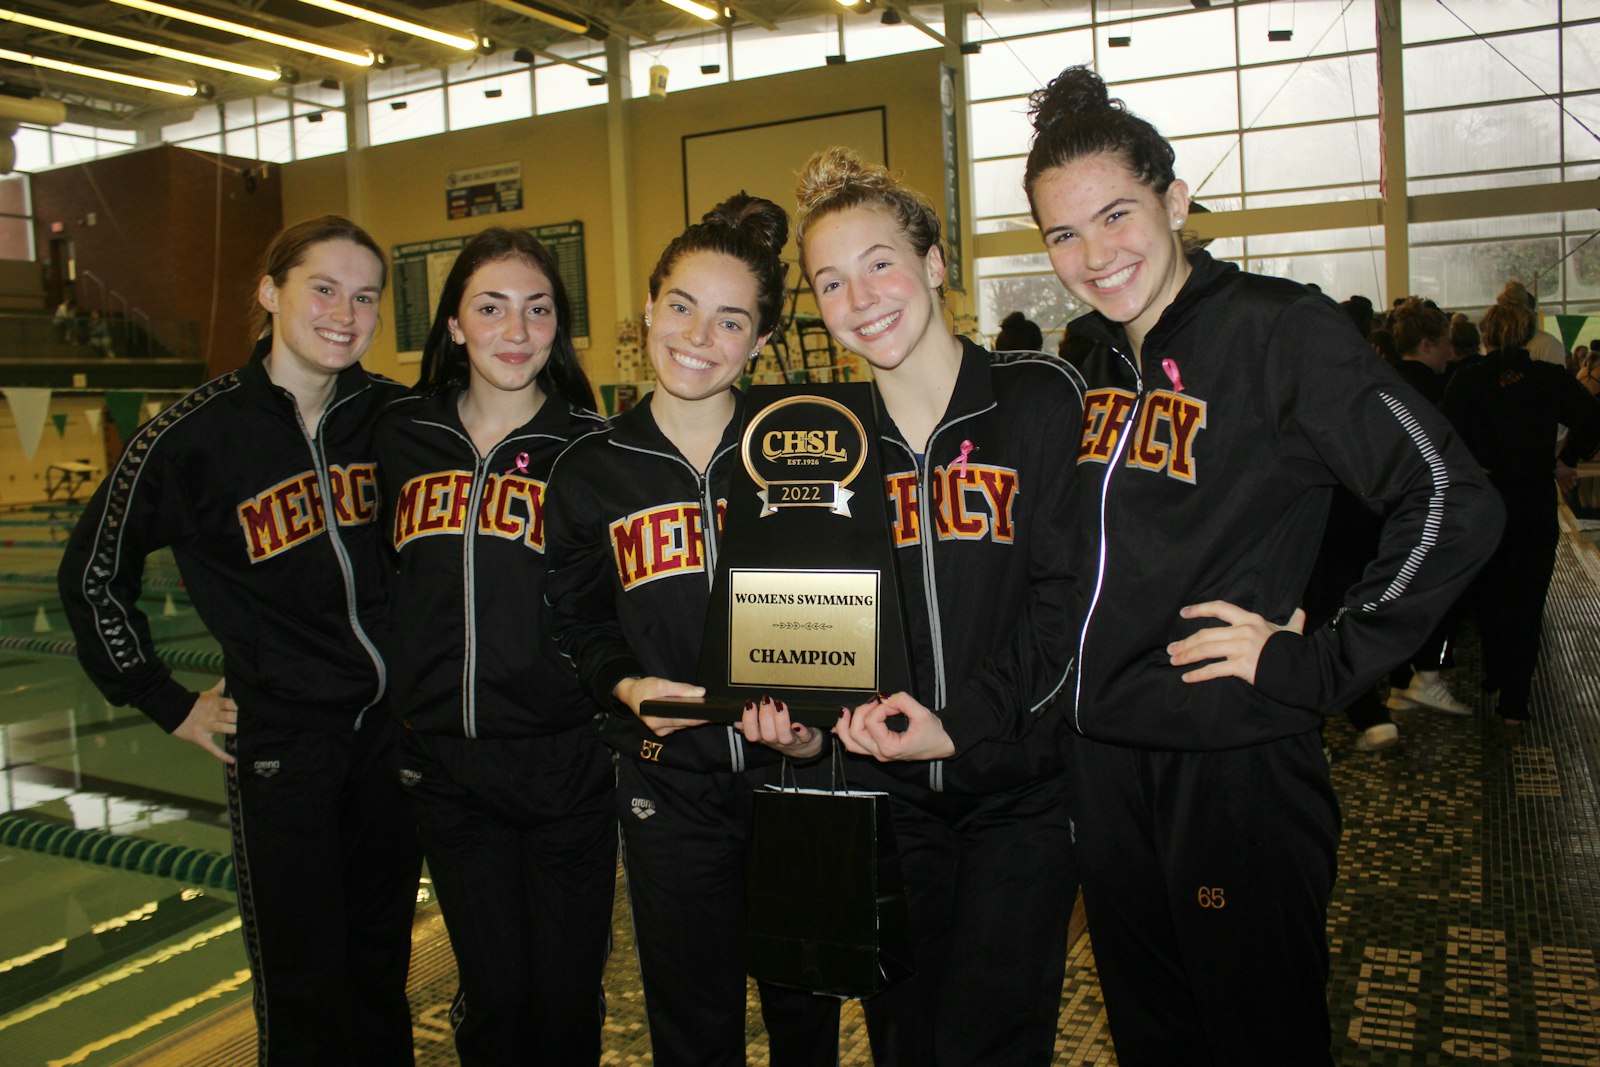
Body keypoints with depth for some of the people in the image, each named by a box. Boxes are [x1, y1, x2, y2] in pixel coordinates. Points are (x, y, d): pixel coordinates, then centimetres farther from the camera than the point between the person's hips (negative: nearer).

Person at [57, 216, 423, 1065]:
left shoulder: (394, 415, -2)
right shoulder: (193, 434, -12)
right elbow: (92, 576, 0)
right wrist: (167, 704, 1)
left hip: (395, 730, 4)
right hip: (280, 741, -3)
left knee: (381, 962, 18)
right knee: (303, 982, 6)